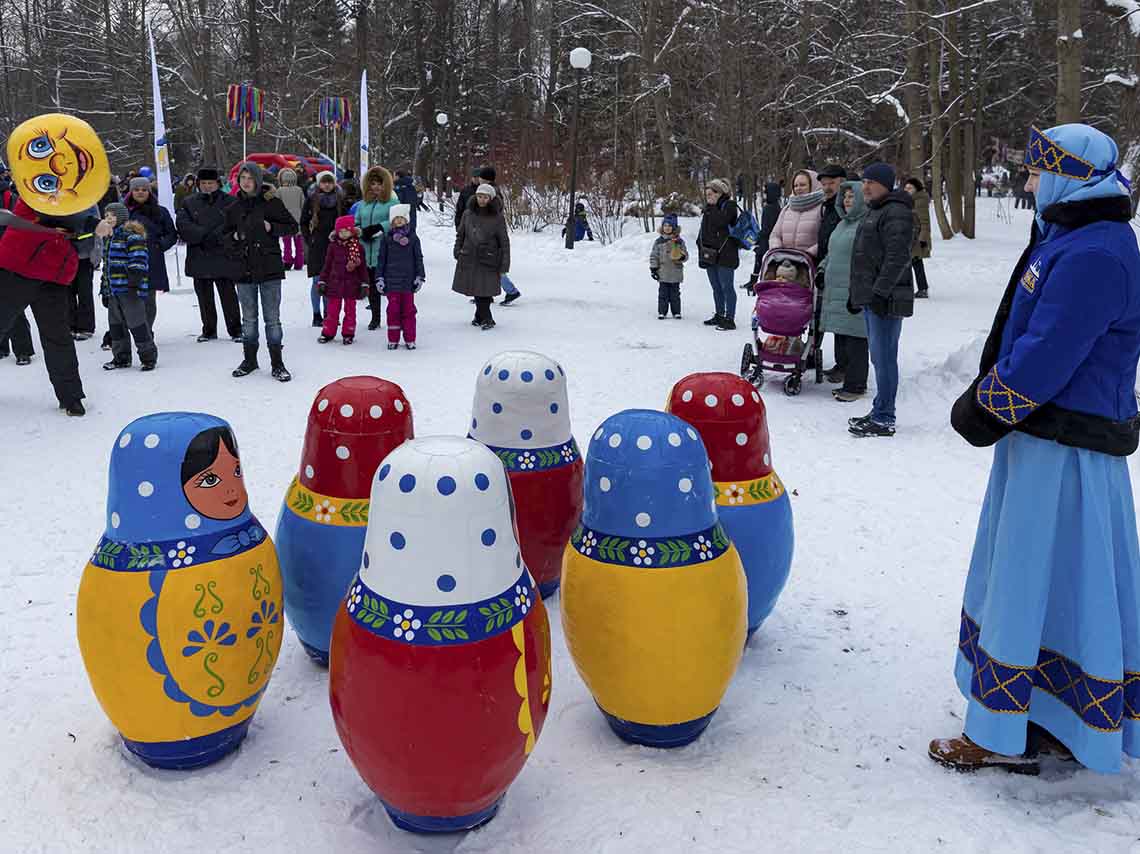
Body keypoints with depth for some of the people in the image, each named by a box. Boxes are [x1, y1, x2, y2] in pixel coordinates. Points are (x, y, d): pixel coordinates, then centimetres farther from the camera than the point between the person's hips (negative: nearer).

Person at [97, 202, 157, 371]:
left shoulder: (132, 235, -10)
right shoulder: (108, 238, 19)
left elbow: (139, 259, -17)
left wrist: (134, 279, -22)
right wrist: (105, 290, 23)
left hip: (130, 289, -9)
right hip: (113, 290, 9)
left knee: (136, 323, -6)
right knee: (116, 324, 13)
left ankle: (148, 356, 3)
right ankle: (121, 357, 24)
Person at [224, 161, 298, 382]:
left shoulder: (270, 202, -3)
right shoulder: (233, 208, 8)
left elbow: (292, 225, 2)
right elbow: (225, 235, 18)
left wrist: (272, 228, -13)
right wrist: (234, 236, -3)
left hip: (269, 267, -4)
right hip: (244, 269, 4)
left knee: (272, 318, 0)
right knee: (249, 318, 13)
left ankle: (277, 363, 7)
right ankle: (250, 360, 25)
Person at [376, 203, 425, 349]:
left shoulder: (413, 238, 5)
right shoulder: (387, 238, 5)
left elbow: (418, 259, 8)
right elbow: (381, 259, 8)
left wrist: (420, 277, 3)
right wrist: (379, 278, 3)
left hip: (408, 279, 0)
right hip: (391, 280, 0)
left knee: (408, 309, 4)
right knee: (393, 309, 2)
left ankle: (410, 339, 12)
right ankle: (393, 339, 11)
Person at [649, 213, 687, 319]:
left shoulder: (679, 241, 4)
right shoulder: (658, 242, 2)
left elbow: (685, 254, 7)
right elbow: (653, 256, 4)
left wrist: (682, 257, -16)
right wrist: (653, 268, -3)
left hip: (676, 274, 0)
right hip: (663, 274, 0)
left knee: (675, 294, 7)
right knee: (663, 294, 3)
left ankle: (676, 312, 16)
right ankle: (661, 312, 10)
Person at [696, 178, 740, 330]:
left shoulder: (729, 206, -8)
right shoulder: (710, 209, 17)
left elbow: (721, 221, -25)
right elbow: (703, 230, 21)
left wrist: (712, 208, -13)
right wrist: (701, 248, 16)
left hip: (725, 255, -8)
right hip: (710, 254, 8)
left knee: (726, 287, -6)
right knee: (716, 287, 15)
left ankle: (730, 319, -3)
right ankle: (719, 315, 24)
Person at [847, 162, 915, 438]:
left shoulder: (896, 213, -12)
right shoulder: (875, 211, 22)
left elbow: (897, 257, -21)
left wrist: (880, 291, -25)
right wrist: (857, 294, 25)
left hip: (886, 299, -10)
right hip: (871, 297, 10)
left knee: (884, 358, -8)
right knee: (879, 357, 13)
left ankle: (884, 420, -4)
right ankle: (879, 413, 20)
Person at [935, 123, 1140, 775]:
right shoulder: (1072, 240, 14)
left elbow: (1042, 357, -23)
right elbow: (1023, 337, 19)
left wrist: (981, 411, -11)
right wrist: (985, 403, 12)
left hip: (1064, 452, -11)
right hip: (1048, 437, 11)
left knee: (1034, 587, -3)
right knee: (1066, 586, 17)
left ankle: (1006, 737, 9)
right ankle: (1062, 724, 30)